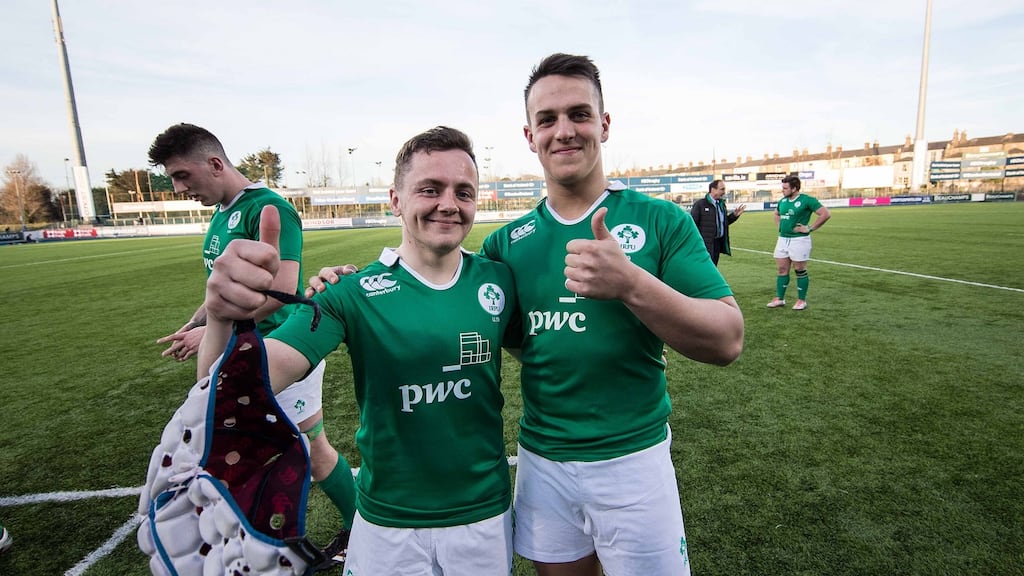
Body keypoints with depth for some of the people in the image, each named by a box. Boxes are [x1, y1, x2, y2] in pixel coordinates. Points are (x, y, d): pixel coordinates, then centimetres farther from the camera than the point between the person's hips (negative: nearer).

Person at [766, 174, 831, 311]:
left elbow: (826, 214, -14)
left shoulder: (807, 200, -11)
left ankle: (801, 300, 14)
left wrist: (810, 228, -14)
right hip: (782, 239, 6)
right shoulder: (782, 201, 9)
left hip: (799, 240, -6)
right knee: (782, 270, 10)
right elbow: (776, 214, 30)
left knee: (800, 271, 3)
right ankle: (779, 299, 17)